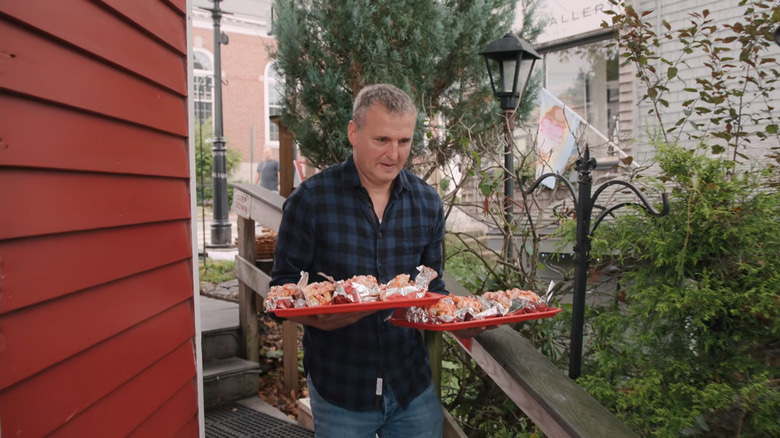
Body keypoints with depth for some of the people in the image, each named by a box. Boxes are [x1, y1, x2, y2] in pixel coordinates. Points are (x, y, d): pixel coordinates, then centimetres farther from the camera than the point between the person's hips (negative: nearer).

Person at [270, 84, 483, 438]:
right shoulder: (311, 199, -11)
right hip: (338, 390, -3)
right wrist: (319, 317, -27)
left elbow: (431, 287, 9)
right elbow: (284, 287, -8)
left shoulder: (427, 203, 1)